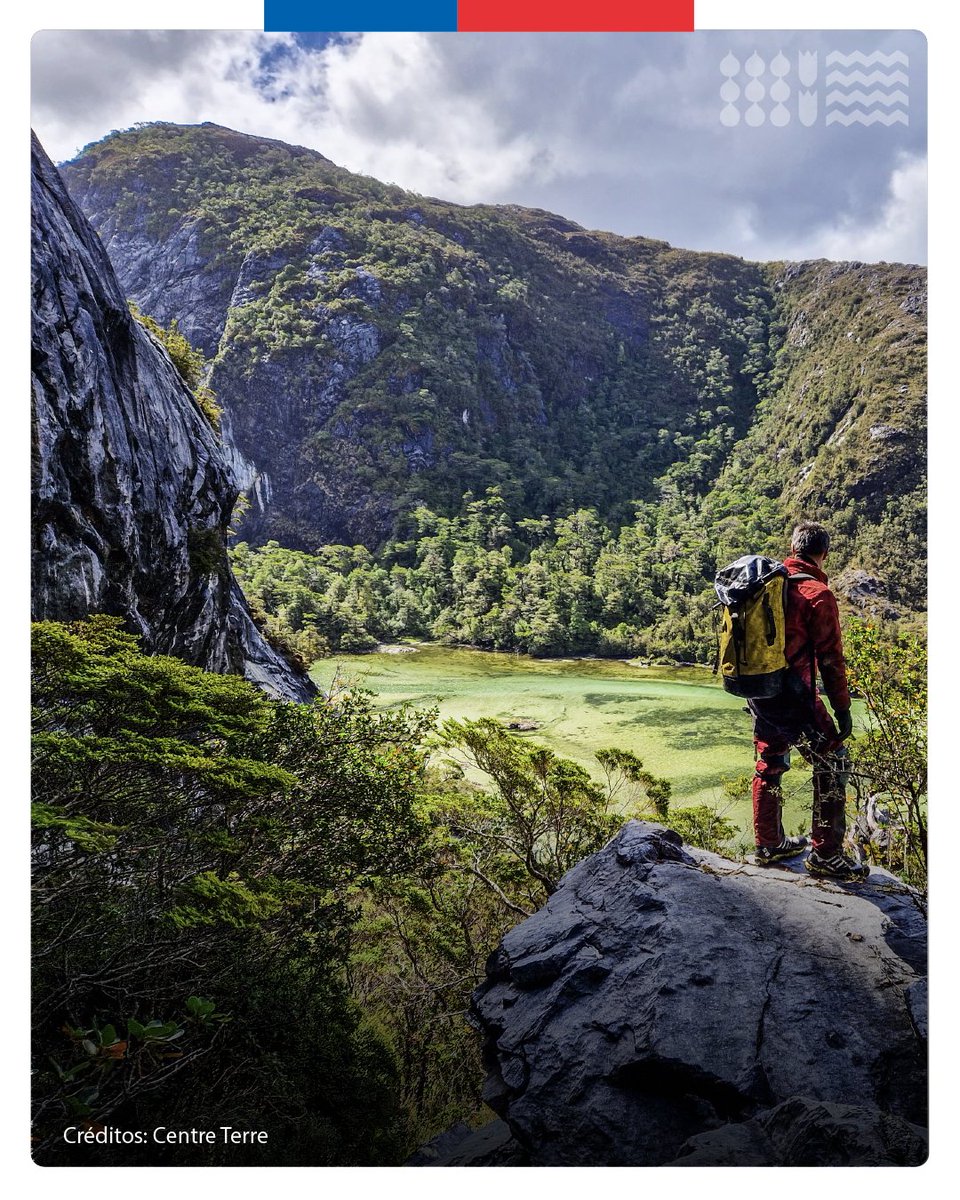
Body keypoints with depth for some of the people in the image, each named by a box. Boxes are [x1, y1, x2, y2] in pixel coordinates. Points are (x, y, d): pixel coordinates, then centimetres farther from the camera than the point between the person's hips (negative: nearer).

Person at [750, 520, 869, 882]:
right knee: (832, 763, 5)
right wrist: (842, 709, -6)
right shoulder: (818, 595, -15)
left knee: (769, 764, 18)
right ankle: (825, 855, 9)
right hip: (793, 698, -7)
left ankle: (769, 844, 30)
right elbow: (830, 659, -13)